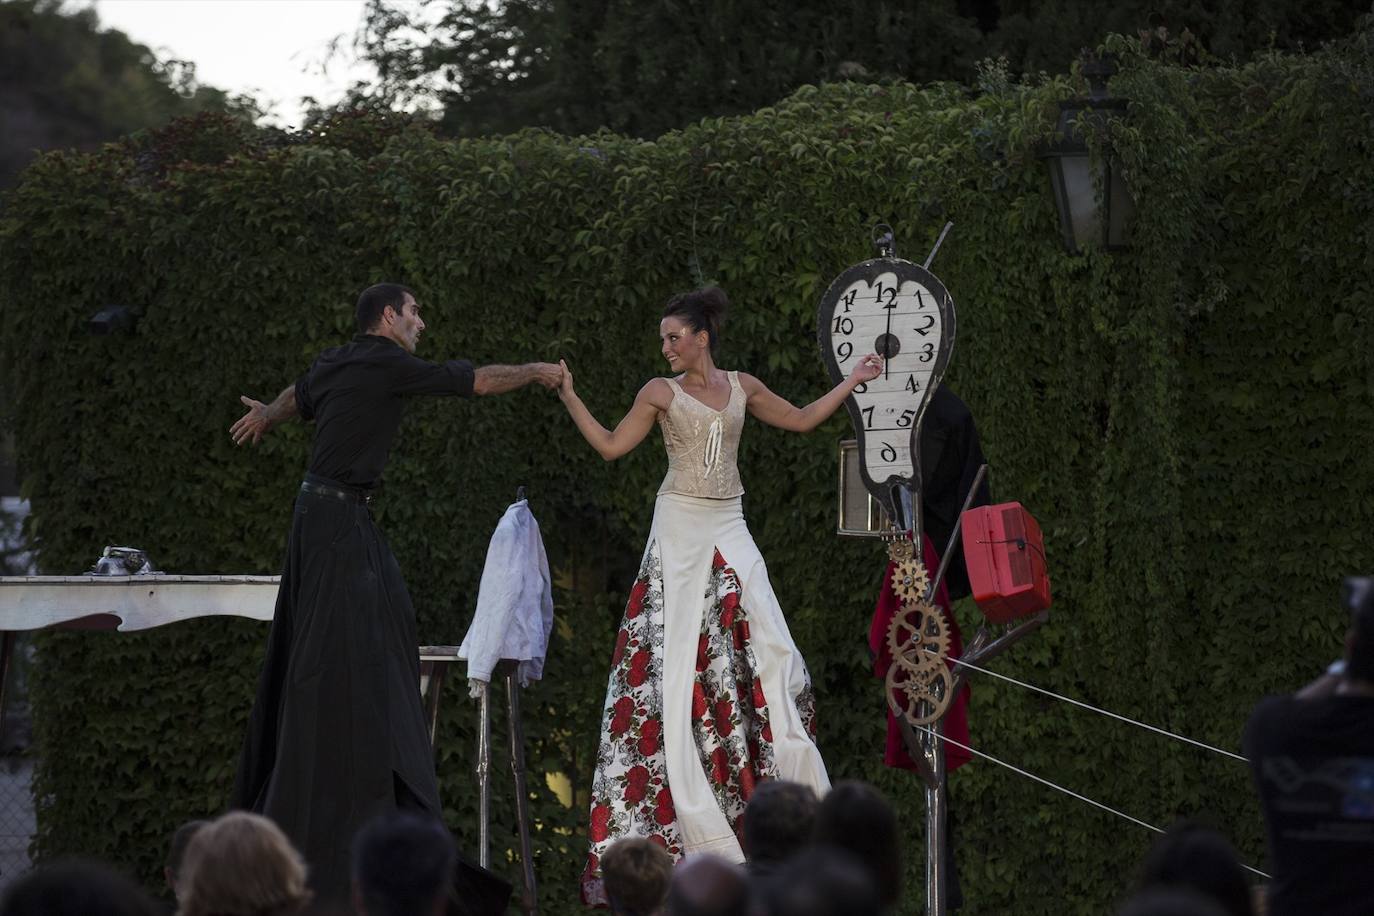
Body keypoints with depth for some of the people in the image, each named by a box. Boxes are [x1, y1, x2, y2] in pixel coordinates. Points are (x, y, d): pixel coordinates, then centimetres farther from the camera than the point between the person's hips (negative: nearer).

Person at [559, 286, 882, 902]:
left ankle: (779, 779, 5)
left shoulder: (742, 387, 10)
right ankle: (685, 801, -2)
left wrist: (852, 381, 20)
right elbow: (611, 446, 1)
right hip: (681, 527, -3)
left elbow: (800, 420, 20)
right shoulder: (661, 393, 1)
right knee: (679, 650, -5)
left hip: (728, 528, 3)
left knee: (761, 644, -3)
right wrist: (569, 397, -4)